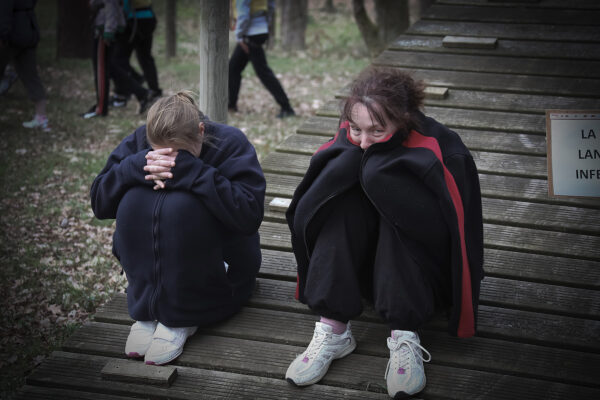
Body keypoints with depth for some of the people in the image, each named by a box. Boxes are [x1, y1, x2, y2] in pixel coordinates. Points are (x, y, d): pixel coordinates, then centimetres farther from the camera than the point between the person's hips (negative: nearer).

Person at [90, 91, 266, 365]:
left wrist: (191, 171, -36)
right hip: (153, 263, 4)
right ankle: (147, 313, -16)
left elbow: (249, 215, -30)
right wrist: (137, 167, -30)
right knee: (134, 199, -25)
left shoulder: (230, 143, -17)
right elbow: (99, 203, -12)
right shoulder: (139, 142, -8)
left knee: (181, 204, -32)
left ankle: (181, 319, -19)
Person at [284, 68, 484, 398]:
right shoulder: (349, 147, -9)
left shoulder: (439, 150, -21)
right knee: (345, 192, -24)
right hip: (364, 269, 4)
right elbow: (304, 215, -11)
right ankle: (333, 330, -27)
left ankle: (405, 340, -33)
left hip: (430, 277, -4)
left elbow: (449, 230, -33)